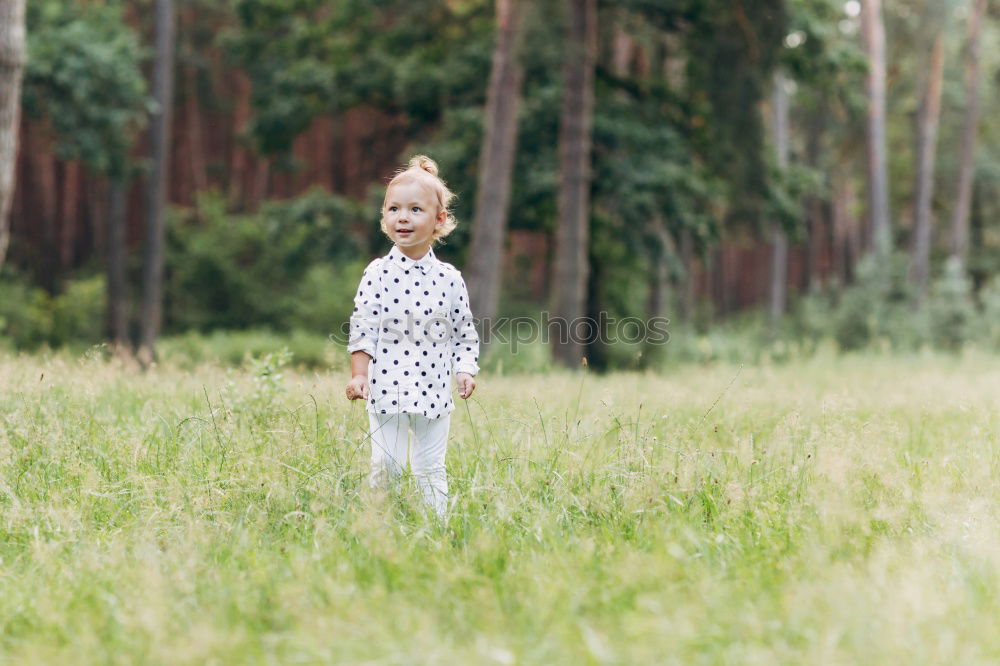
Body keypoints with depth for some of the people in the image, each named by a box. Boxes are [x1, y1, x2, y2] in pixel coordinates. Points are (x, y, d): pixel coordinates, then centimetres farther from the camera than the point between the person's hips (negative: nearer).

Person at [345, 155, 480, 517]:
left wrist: (465, 371, -3)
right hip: (387, 387, -2)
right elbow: (363, 327, -4)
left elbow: (464, 333, 9)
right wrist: (359, 374, -11)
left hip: (434, 390, 2)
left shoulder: (449, 278, 2)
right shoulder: (378, 273, -3)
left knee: (431, 468, 9)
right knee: (385, 465, 0)